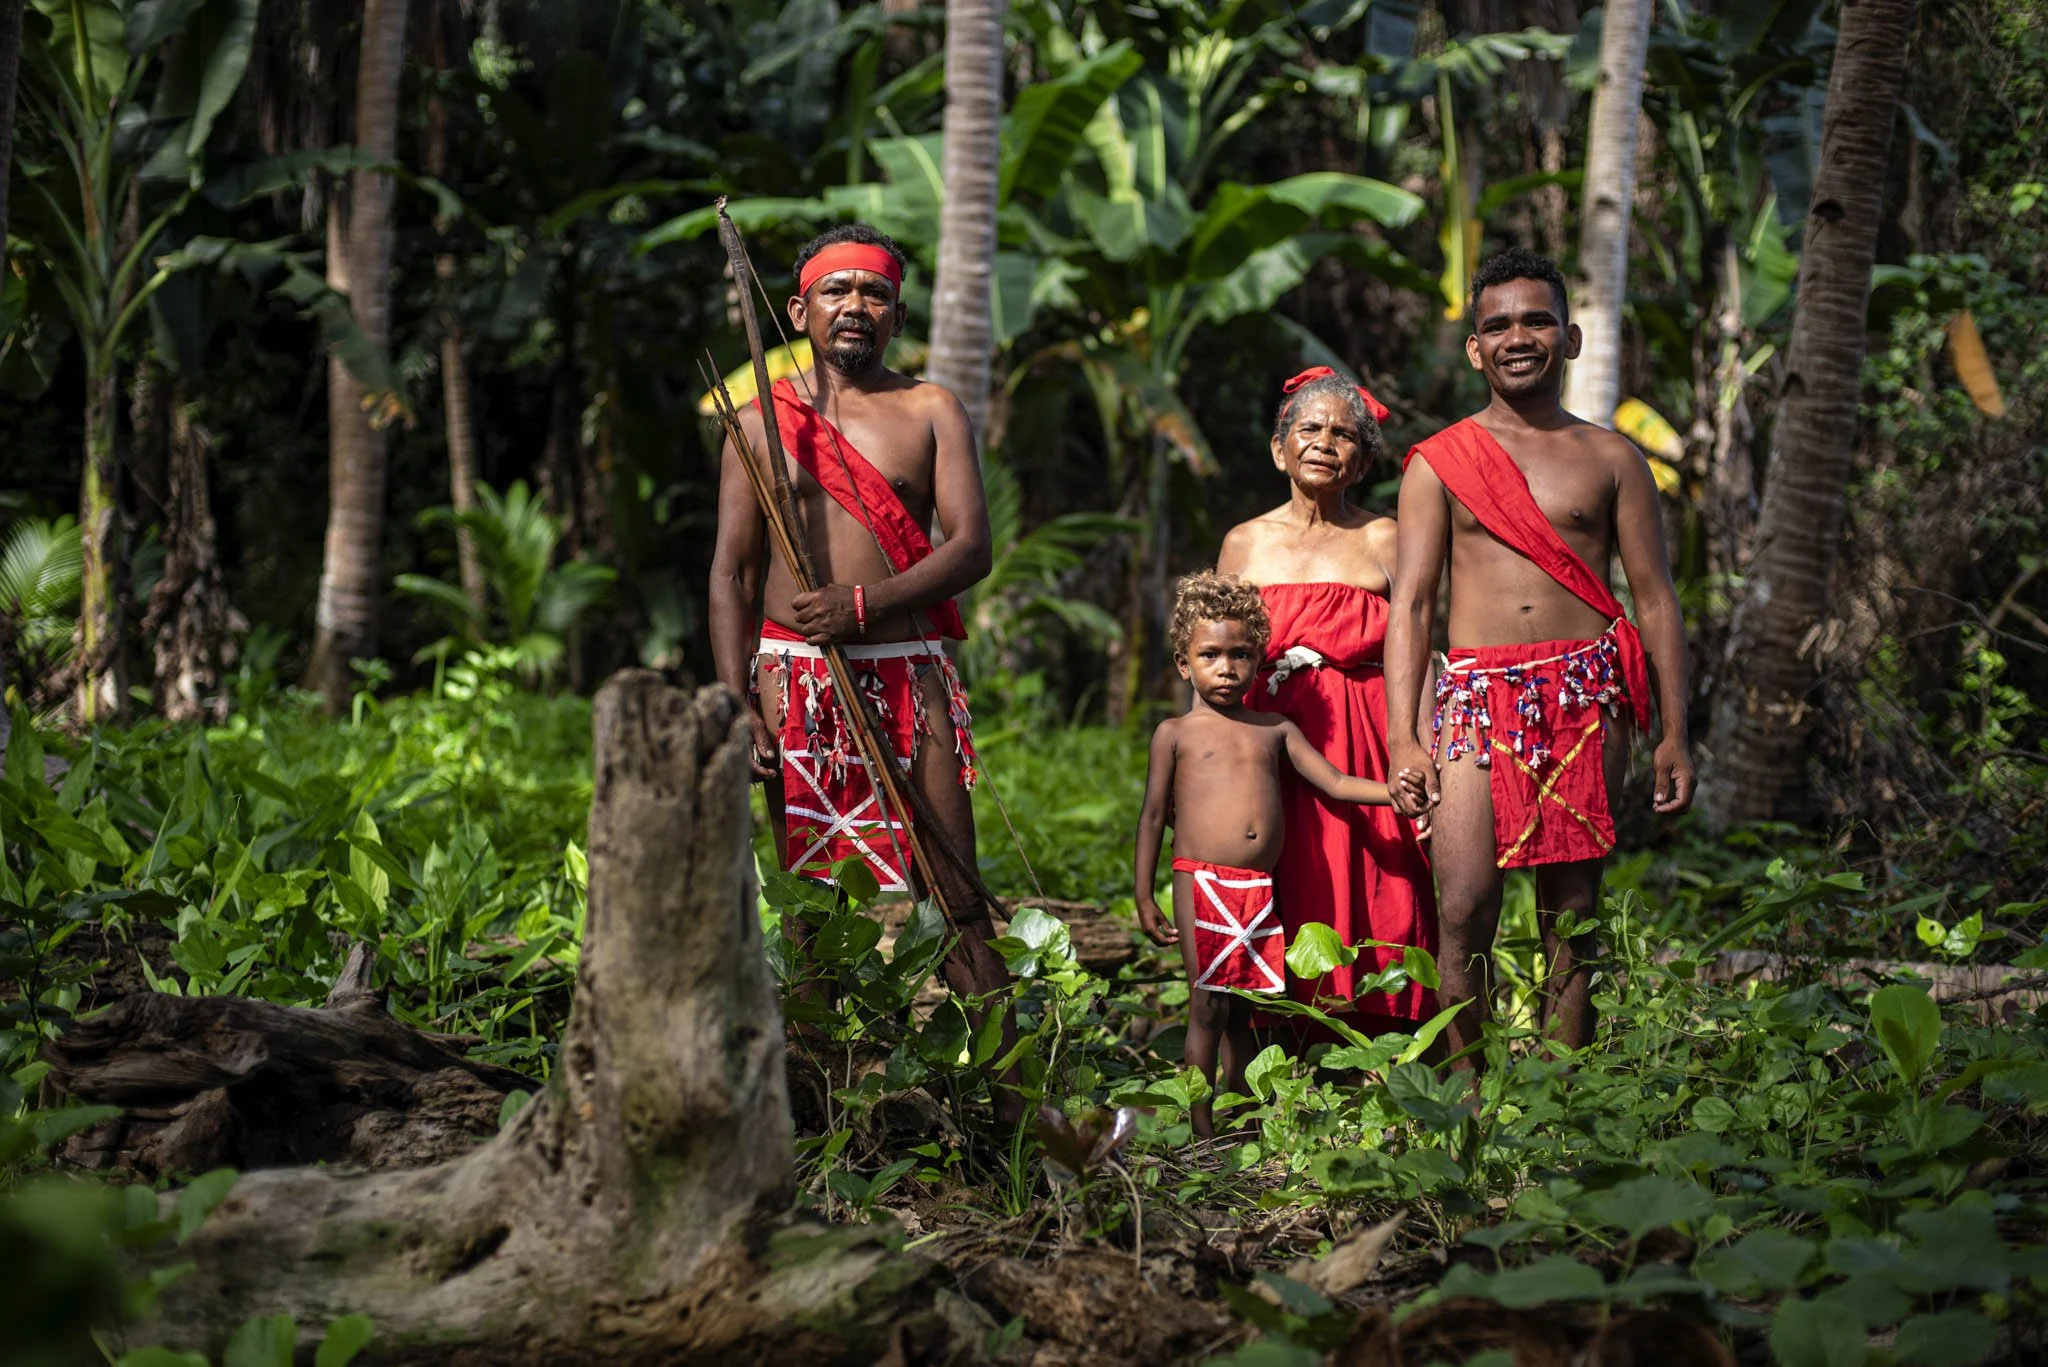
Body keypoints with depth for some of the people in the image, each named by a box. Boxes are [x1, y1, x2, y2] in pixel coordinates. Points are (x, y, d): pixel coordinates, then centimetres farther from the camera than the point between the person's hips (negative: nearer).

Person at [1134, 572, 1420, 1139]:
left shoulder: (1275, 730, 14)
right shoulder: (1176, 733, 5)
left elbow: (1335, 784, 13)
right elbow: (1154, 815, 6)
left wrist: (1397, 790, -4)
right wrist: (1144, 897, 3)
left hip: (1259, 890, 3)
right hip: (1201, 883, -3)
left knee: (1241, 1011, 8)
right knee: (1207, 1006, -6)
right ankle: (1201, 1133, -1)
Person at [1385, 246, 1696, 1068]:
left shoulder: (1609, 460, 12)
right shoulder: (1439, 463, 9)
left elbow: (1655, 600, 12)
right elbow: (1410, 605, 5)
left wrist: (1673, 733, 4)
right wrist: (1403, 739, -6)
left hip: (1585, 697, 1)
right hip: (1476, 696, -1)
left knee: (1571, 913, 1)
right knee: (1464, 909, -12)